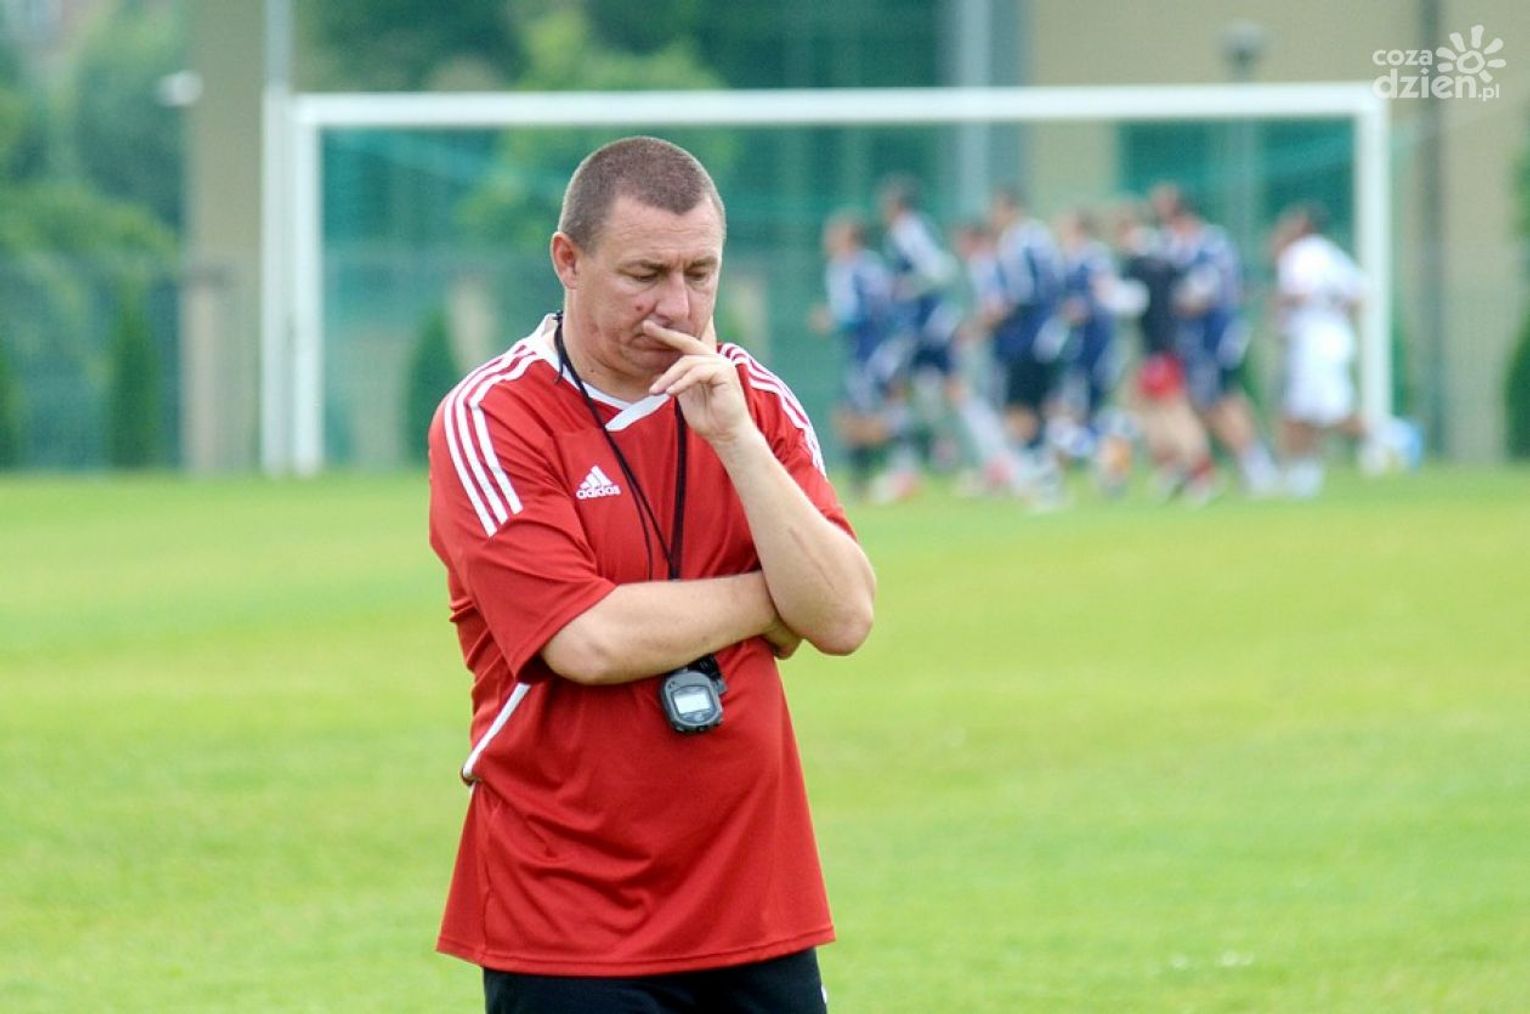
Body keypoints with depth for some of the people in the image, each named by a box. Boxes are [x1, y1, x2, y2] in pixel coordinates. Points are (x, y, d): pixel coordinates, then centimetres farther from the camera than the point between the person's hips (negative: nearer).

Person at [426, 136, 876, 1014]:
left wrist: (735, 437, -13)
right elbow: (588, 642, -19)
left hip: (754, 914, 5)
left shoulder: (755, 403, 8)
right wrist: (766, 602, -5)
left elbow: (844, 617, -4)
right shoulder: (487, 420, -8)